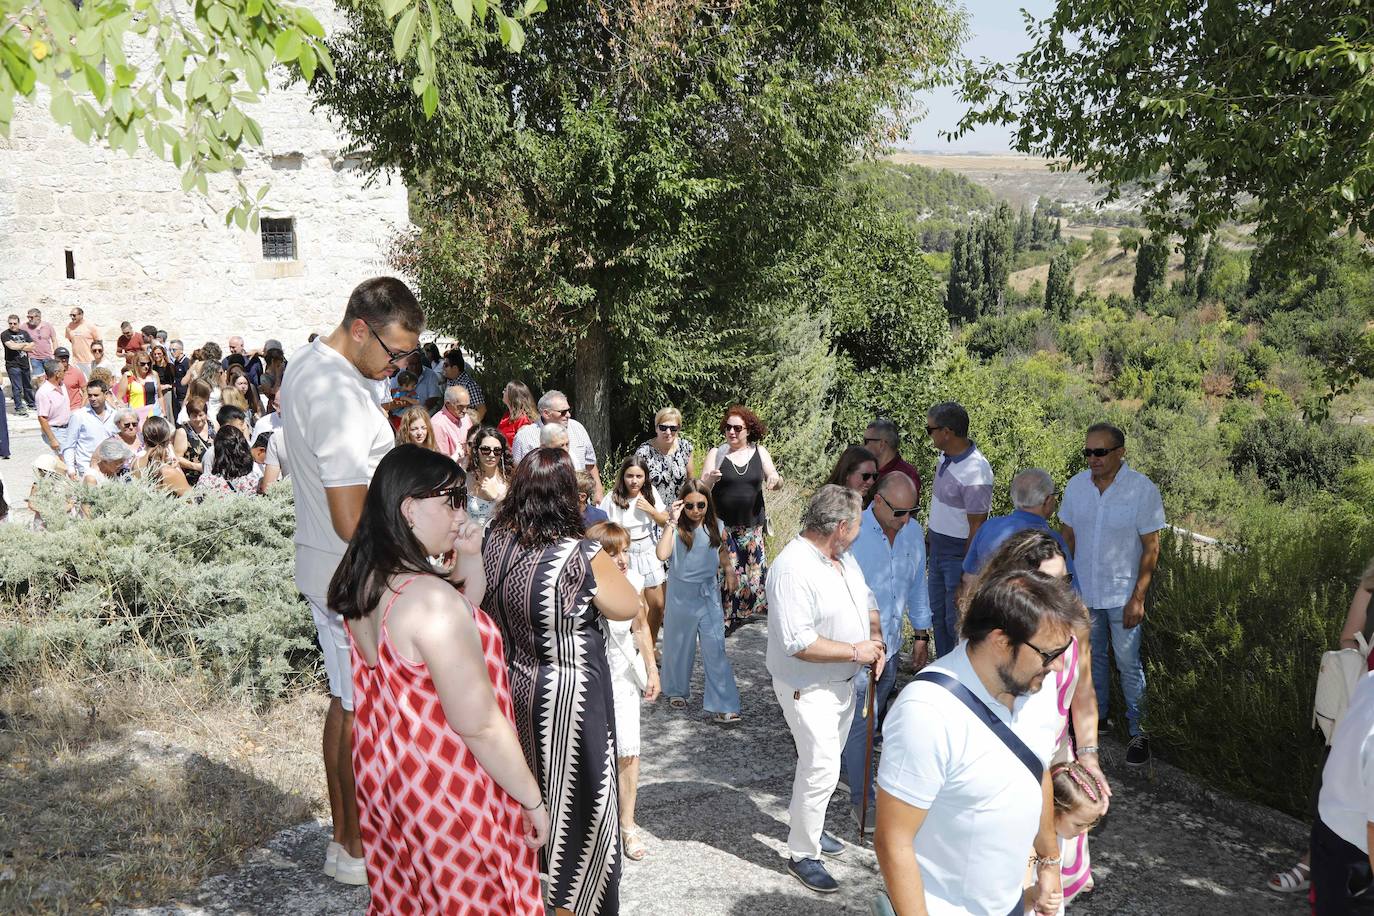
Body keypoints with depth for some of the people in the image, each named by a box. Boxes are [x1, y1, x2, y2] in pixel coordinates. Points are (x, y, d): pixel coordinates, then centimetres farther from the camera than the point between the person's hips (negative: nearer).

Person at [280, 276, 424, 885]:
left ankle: (343, 838, 31)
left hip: (322, 568, 10)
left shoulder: (305, 364, 6)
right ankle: (358, 851, 18)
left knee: (345, 701, 18)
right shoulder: (342, 400, -27)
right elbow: (353, 522, -27)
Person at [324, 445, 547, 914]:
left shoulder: (364, 586, -1)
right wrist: (533, 800, -14)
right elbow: (479, 725, -25)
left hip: (390, 780, 8)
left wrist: (468, 567, -2)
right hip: (450, 795, -8)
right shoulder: (430, 597, -29)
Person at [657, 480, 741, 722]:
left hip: (709, 595, 2)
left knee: (715, 650, -4)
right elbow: (662, 554, -32)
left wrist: (728, 569, 0)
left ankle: (722, 705, -1)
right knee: (680, 646, 16)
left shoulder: (716, 527, -4)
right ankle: (677, 691, 39)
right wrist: (672, 521, -29)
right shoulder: (676, 529, -14)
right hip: (681, 595, -1)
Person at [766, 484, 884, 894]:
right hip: (809, 689, -9)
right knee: (822, 770, -6)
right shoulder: (793, 569, -27)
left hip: (843, 683, 9)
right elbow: (798, 643, -31)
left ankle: (806, 825, 40)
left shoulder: (843, 557, 3)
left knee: (824, 763, 21)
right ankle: (802, 855, 10)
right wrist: (856, 651, -22)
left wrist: (876, 638, -1)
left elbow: (866, 600, 18)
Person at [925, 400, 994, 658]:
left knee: (957, 621, 2)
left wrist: (966, 578, -21)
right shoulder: (945, 456, 1)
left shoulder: (975, 473, -26)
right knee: (938, 613, 19)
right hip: (938, 550, 9)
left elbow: (977, 529, -23)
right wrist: (928, 540, 20)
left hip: (960, 556, -9)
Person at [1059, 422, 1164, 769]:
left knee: (1128, 665, 4)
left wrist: (1138, 598, -15)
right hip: (1084, 591, 4)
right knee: (1094, 658, 19)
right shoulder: (1076, 485, -4)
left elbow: (1151, 548, -13)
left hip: (1122, 595, -4)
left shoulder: (1143, 490, -16)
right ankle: (1098, 714, 37)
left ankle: (1138, 730, 19)